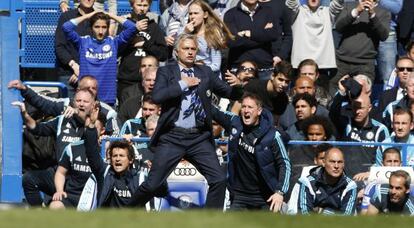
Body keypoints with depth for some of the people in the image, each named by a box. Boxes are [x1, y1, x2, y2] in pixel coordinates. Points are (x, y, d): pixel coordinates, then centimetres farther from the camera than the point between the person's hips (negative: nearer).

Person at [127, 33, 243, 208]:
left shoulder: (205, 73, 13)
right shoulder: (166, 72, 4)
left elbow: (230, 93, 9)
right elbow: (156, 96, -13)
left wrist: (238, 86, -13)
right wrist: (182, 84, -12)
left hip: (199, 138, 3)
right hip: (173, 137, -3)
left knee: (219, 180, -10)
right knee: (152, 184, -2)